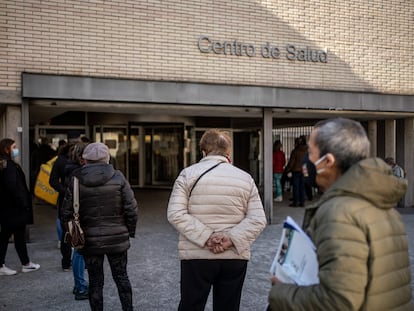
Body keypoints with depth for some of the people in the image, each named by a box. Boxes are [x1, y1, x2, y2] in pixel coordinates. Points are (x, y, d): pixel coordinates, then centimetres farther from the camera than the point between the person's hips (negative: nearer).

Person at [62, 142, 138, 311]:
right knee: (121, 276, 15)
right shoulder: (118, 178, -7)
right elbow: (131, 208, -9)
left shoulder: (76, 181, -5)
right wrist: (130, 230, 5)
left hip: (89, 240, 0)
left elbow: (67, 213, -3)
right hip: (117, 238, 0)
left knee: (95, 281, 11)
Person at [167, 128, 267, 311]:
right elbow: (258, 220, -4)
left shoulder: (188, 174, -2)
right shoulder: (245, 178, 4)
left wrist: (206, 237, -14)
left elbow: (175, 214, -12)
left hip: (196, 256, -2)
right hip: (235, 257, 2)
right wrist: (231, 239, -11)